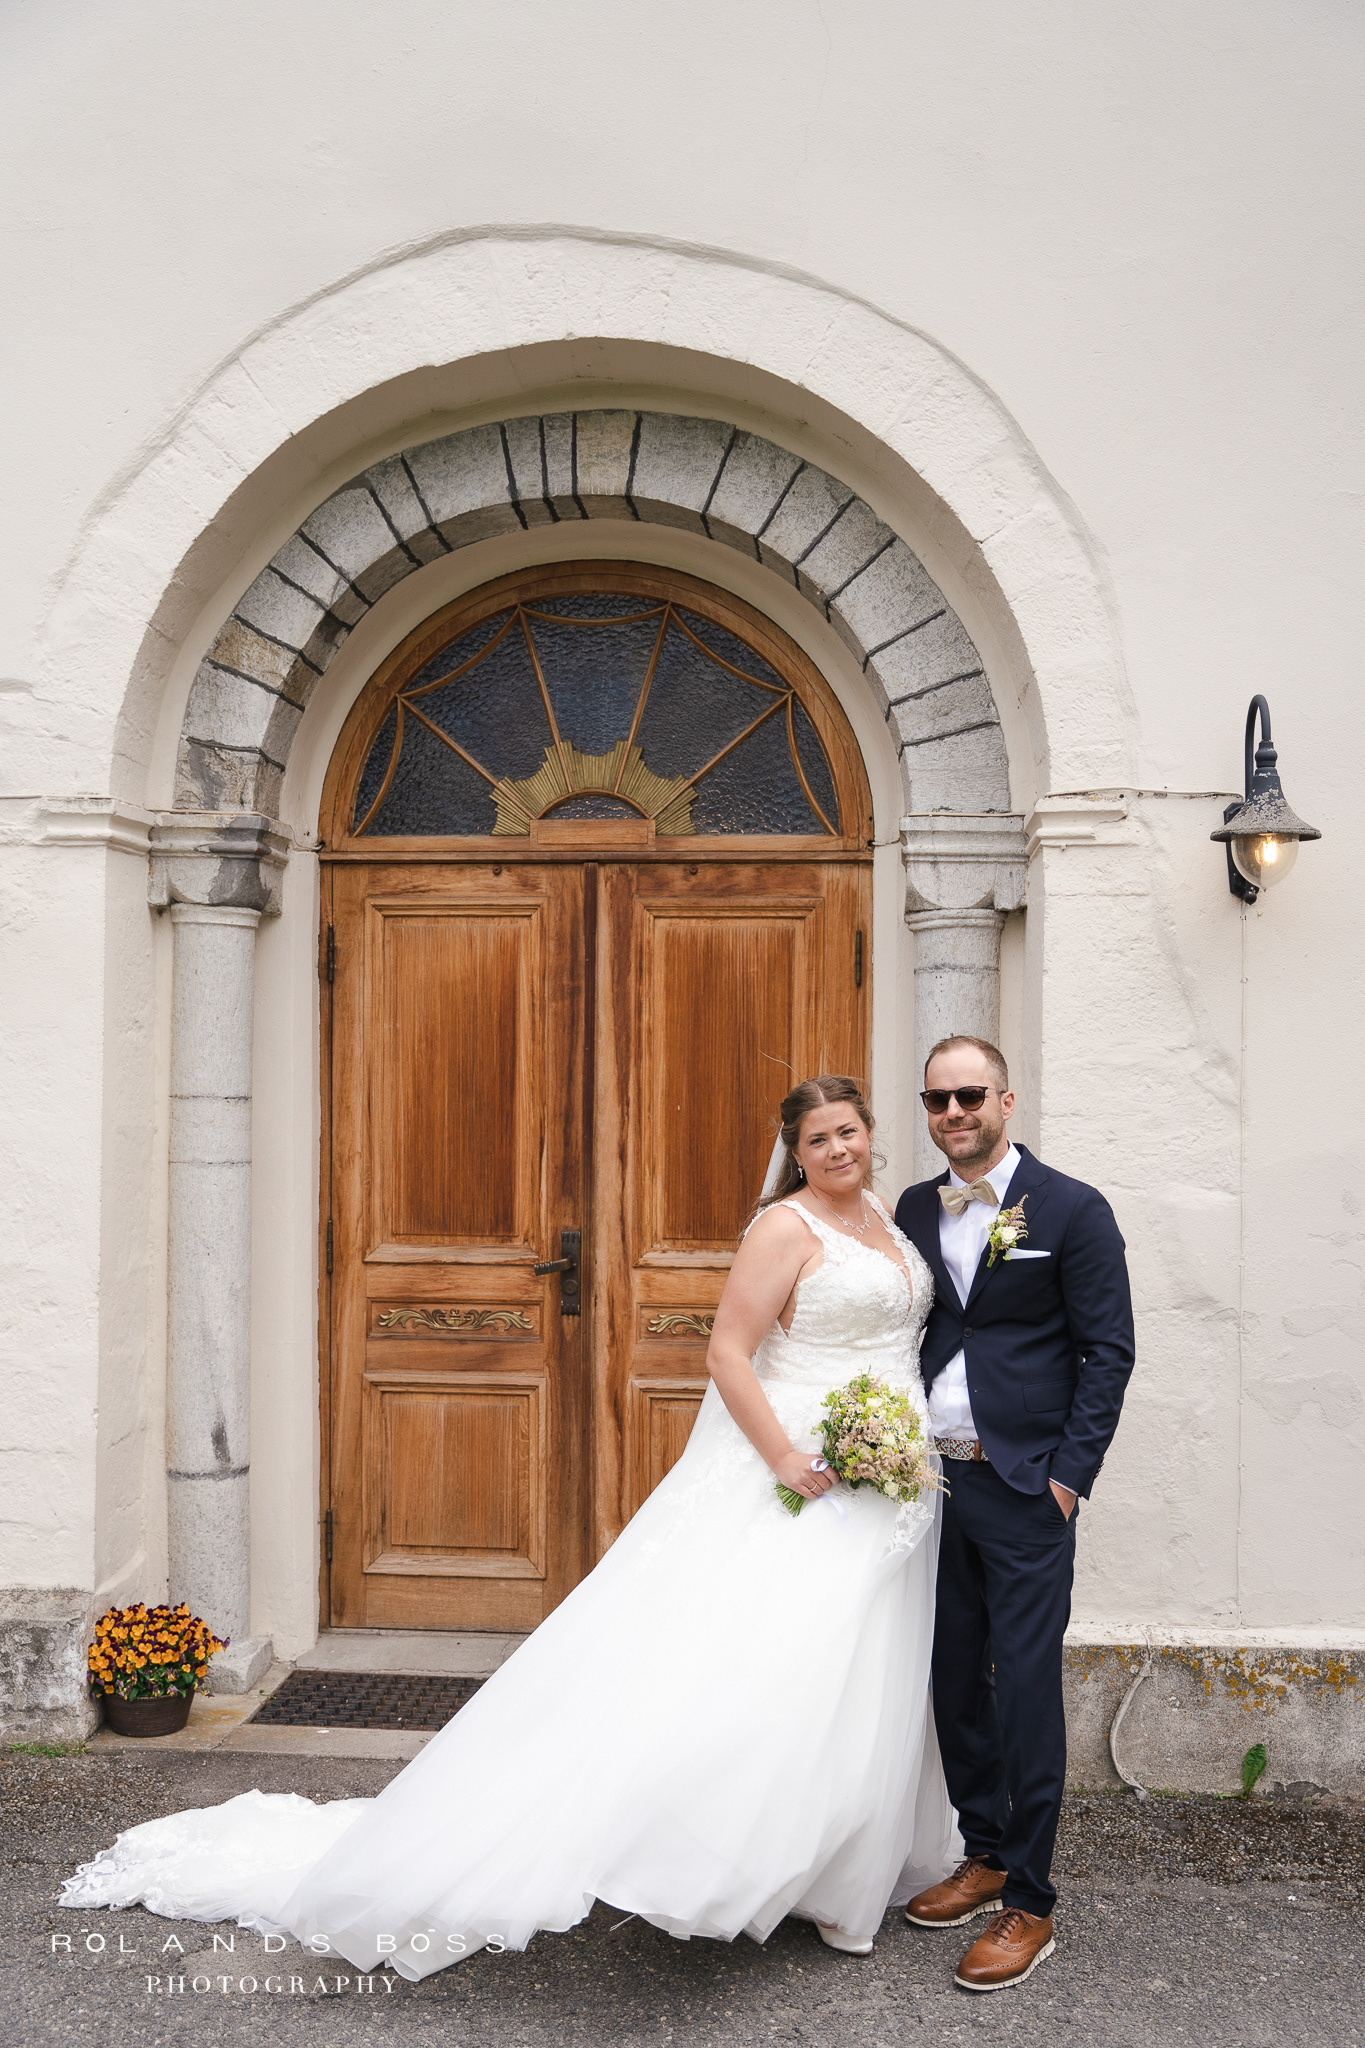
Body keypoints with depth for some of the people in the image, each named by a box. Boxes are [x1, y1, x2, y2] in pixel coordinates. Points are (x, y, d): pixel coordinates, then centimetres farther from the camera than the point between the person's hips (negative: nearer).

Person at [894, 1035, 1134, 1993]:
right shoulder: (915, 1210, 9)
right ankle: (985, 1854, 31)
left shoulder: (1072, 1209, -6)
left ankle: (1030, 1903, 12)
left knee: (1026, 1689, -1)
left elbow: (1109, 1350, -7)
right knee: (955, 1680, 14)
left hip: (1025, 1487, -5)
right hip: (932, 1478, 5)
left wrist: (1069, 1474, -11)